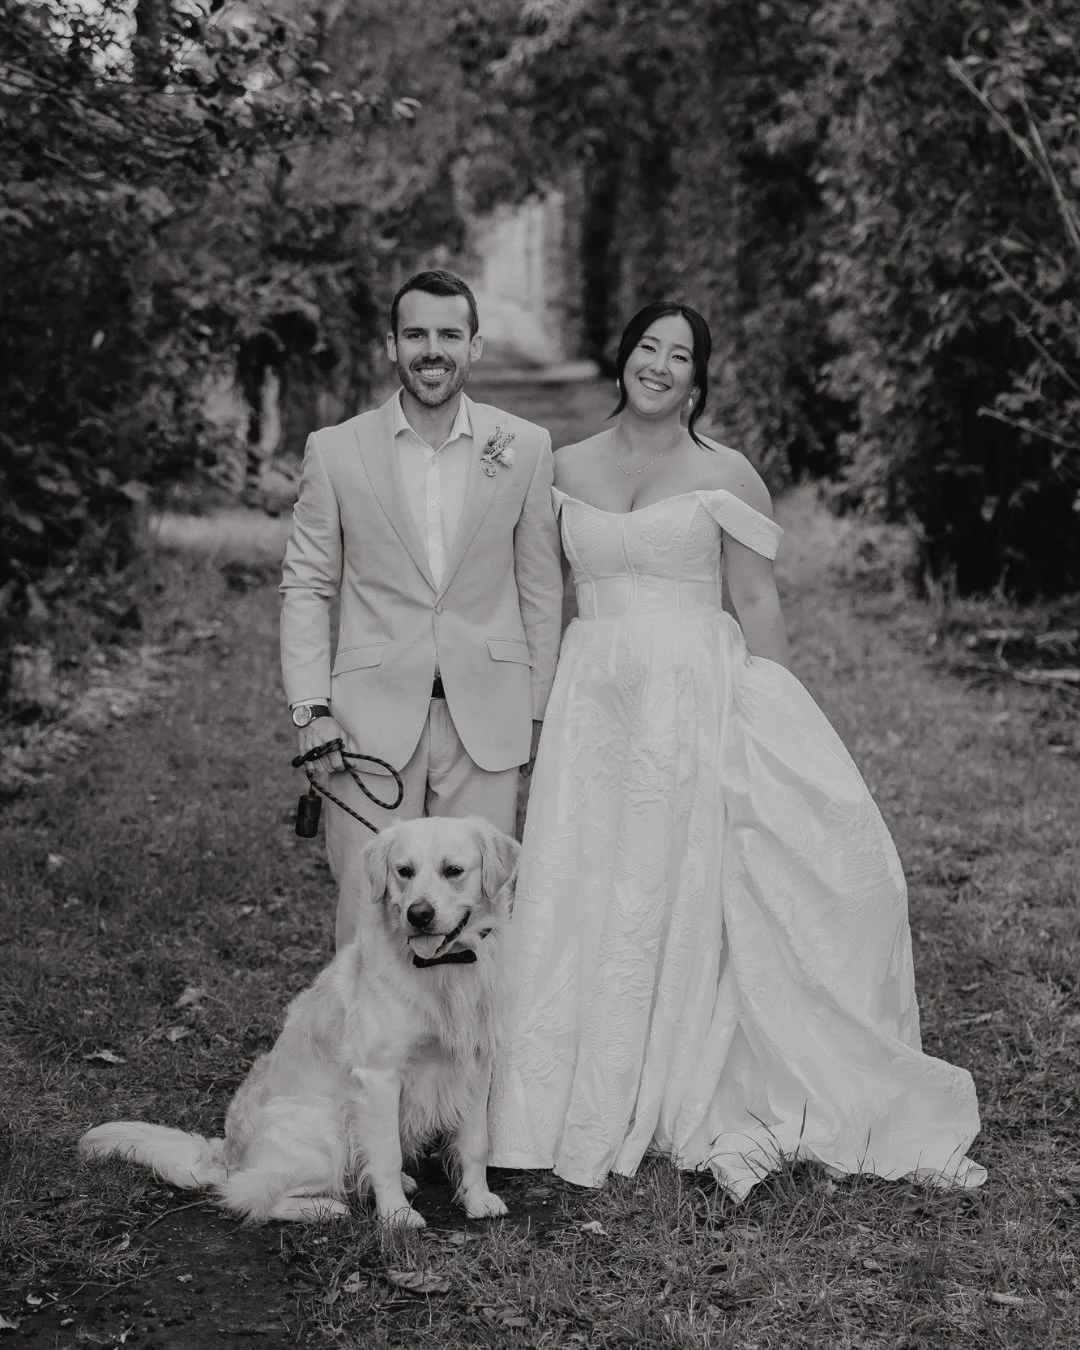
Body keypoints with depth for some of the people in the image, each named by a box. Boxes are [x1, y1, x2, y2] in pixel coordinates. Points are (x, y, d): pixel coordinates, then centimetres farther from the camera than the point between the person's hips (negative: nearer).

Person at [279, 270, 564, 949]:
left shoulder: (527, 447, 2)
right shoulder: (336, 450, 1)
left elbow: (540, 586, 8)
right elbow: (306, 587, 6)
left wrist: (539, 707, 7)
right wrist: (311, 707, -2)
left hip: (487, 716, 1)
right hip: (373, 714, 0)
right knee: (368, 909, 1)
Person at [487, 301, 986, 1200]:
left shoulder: (725, 475, 0)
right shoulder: (568, 468, 9)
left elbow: (758, 603, 0)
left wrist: (773, 720, -6)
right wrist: (543, 704, 11)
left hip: (696, 697, -3)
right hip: (592, 702, 3)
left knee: (685, 895, 0)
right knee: (586, 899, 2)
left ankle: (685, 1103, 12)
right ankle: (592, 1104, 13)